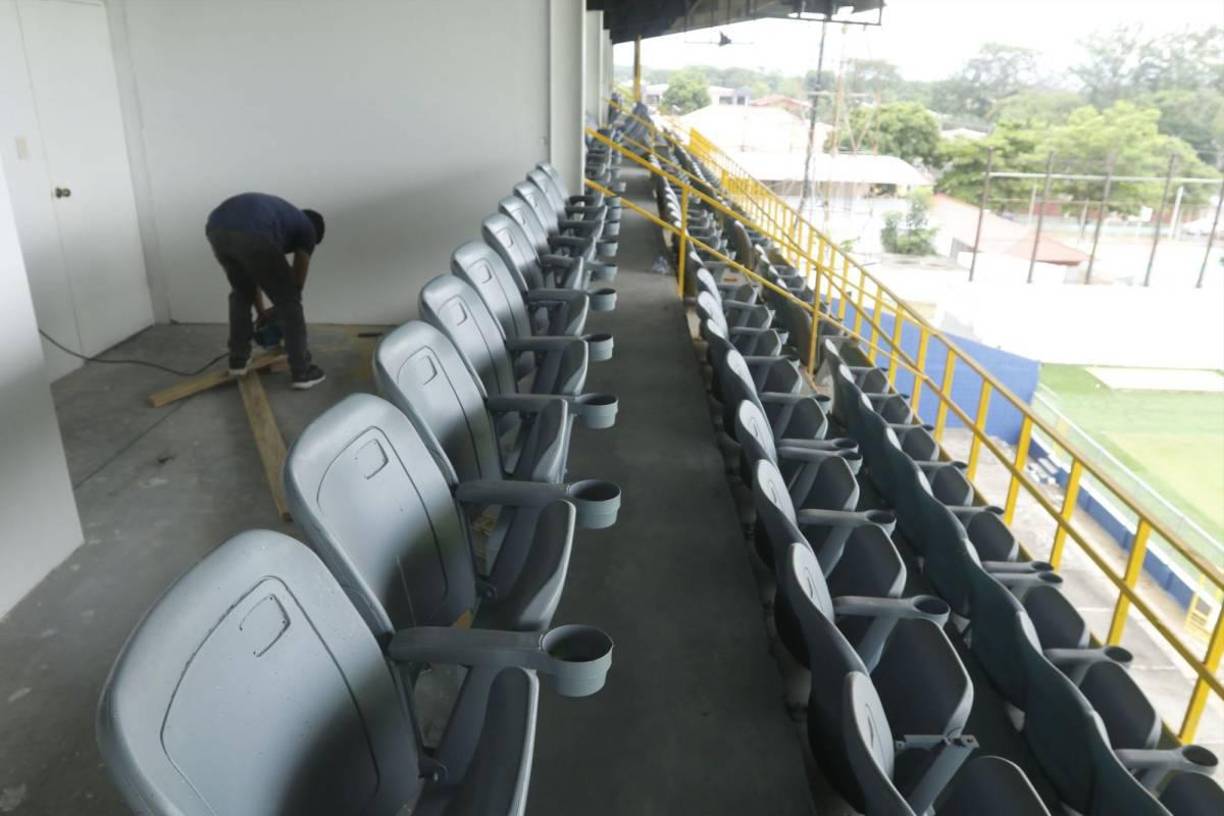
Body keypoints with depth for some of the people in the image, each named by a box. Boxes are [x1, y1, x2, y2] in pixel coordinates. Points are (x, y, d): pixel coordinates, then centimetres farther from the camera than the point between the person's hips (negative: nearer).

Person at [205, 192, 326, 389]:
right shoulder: (307, 229, 26)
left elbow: (250, 276, 46)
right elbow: (297, 282, 27)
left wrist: (261, 312, 53)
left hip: (216, 229, 7)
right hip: (251, 235, -6)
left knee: (241, 292, 31)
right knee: (288, 300, 12)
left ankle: (238, 361, 36)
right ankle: (302, 372, 16)